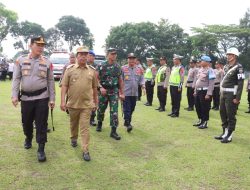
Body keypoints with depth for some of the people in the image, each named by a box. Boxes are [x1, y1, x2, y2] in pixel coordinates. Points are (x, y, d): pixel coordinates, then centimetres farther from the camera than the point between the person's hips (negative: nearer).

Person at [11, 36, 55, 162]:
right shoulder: (20, 60, 1)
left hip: (42, 97, -1)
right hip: (25, 97, 1)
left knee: (41, 124, -1)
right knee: (26, 122, 16)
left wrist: (52, 99, 0)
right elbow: (16, 79, 1)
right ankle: (28, 138, 45)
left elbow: (51, 81, 3)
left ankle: (41, 149, 8)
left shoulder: (47, 62, 1)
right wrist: (14, 95, -8)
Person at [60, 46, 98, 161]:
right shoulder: (70, 69, -2)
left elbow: (94, 88, 9)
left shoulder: (92, 70, 2)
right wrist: (62, 101, -9)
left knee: (85, 127, -1)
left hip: (87, 104, 0)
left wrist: (95, 102, 12)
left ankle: (85, 151, 4)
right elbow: (64, 86, -3)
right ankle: (74, 138, 46)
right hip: (72, 103, 1)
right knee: (73, 124, 20)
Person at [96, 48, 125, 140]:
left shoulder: (118, 67, 7)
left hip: (114, 91, 2)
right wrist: (101, 87, -20)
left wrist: (122, 93, 12)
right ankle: (99, 124, 38)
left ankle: (113, 131, 0)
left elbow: (120, 81, 13)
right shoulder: (101, 66, -3)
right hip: (103, 91, -2)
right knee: (101, 110, 12)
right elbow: (96, 78, -5)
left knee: (114, 111, -5)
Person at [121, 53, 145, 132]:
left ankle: (127, 122, 28)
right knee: (127, 109, -6)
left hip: (135, 93, 5)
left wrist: (142, 85, -8)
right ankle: (127, 123, -3)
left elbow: (141, 79, 12)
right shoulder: (123, 68, -3)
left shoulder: (139, 69, 8)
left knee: (132, 109, 13)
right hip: (126, 93, -4)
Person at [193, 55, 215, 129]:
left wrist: (208, 94, -21)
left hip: (205, 91, -8)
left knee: (205, 108, -1)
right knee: (198, 107, 14)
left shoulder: (210, 70, -12)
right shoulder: (200, 70, 13)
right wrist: (195, 91, 17)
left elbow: (211, 83, -17)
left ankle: (205, 123, 10)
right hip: (198, 91, 9)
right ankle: (200, 120, 28)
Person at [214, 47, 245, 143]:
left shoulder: (238, 67, -12)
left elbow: (240, 83, -16)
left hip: (232, 95, -8)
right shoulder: (226, 66, 13)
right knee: (222, 113, 14)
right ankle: (225, 133, 26)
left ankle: (229, 135, 9)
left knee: (231, 115, -1)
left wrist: (237, 98, -19)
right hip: (223, 93, 8)